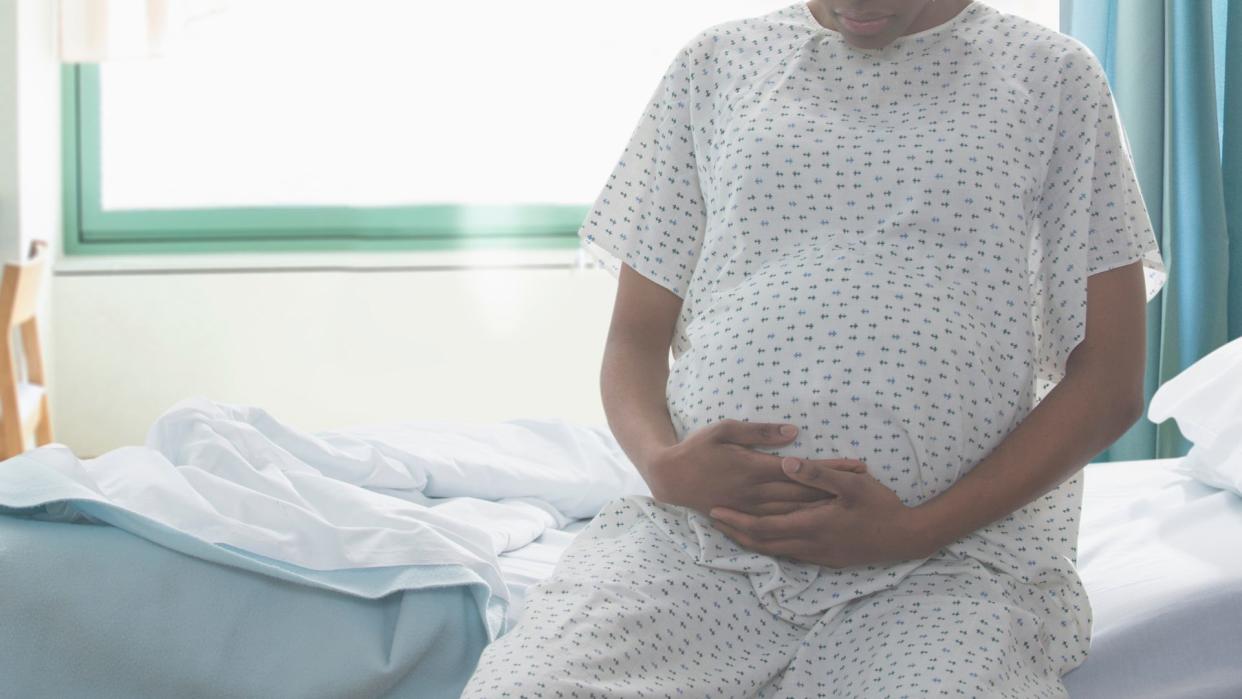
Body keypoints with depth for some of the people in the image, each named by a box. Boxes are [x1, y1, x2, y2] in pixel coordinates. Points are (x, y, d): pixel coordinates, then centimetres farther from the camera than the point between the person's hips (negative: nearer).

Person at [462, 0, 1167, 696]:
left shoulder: (1051, 73, 10)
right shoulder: (716, 61, 17)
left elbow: (1107, 381, 4)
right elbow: (635, 338, 17)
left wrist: (917, 530, -9)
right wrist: (662, 463, -7)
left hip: (945, 563, -2)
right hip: (692, 538, 2)